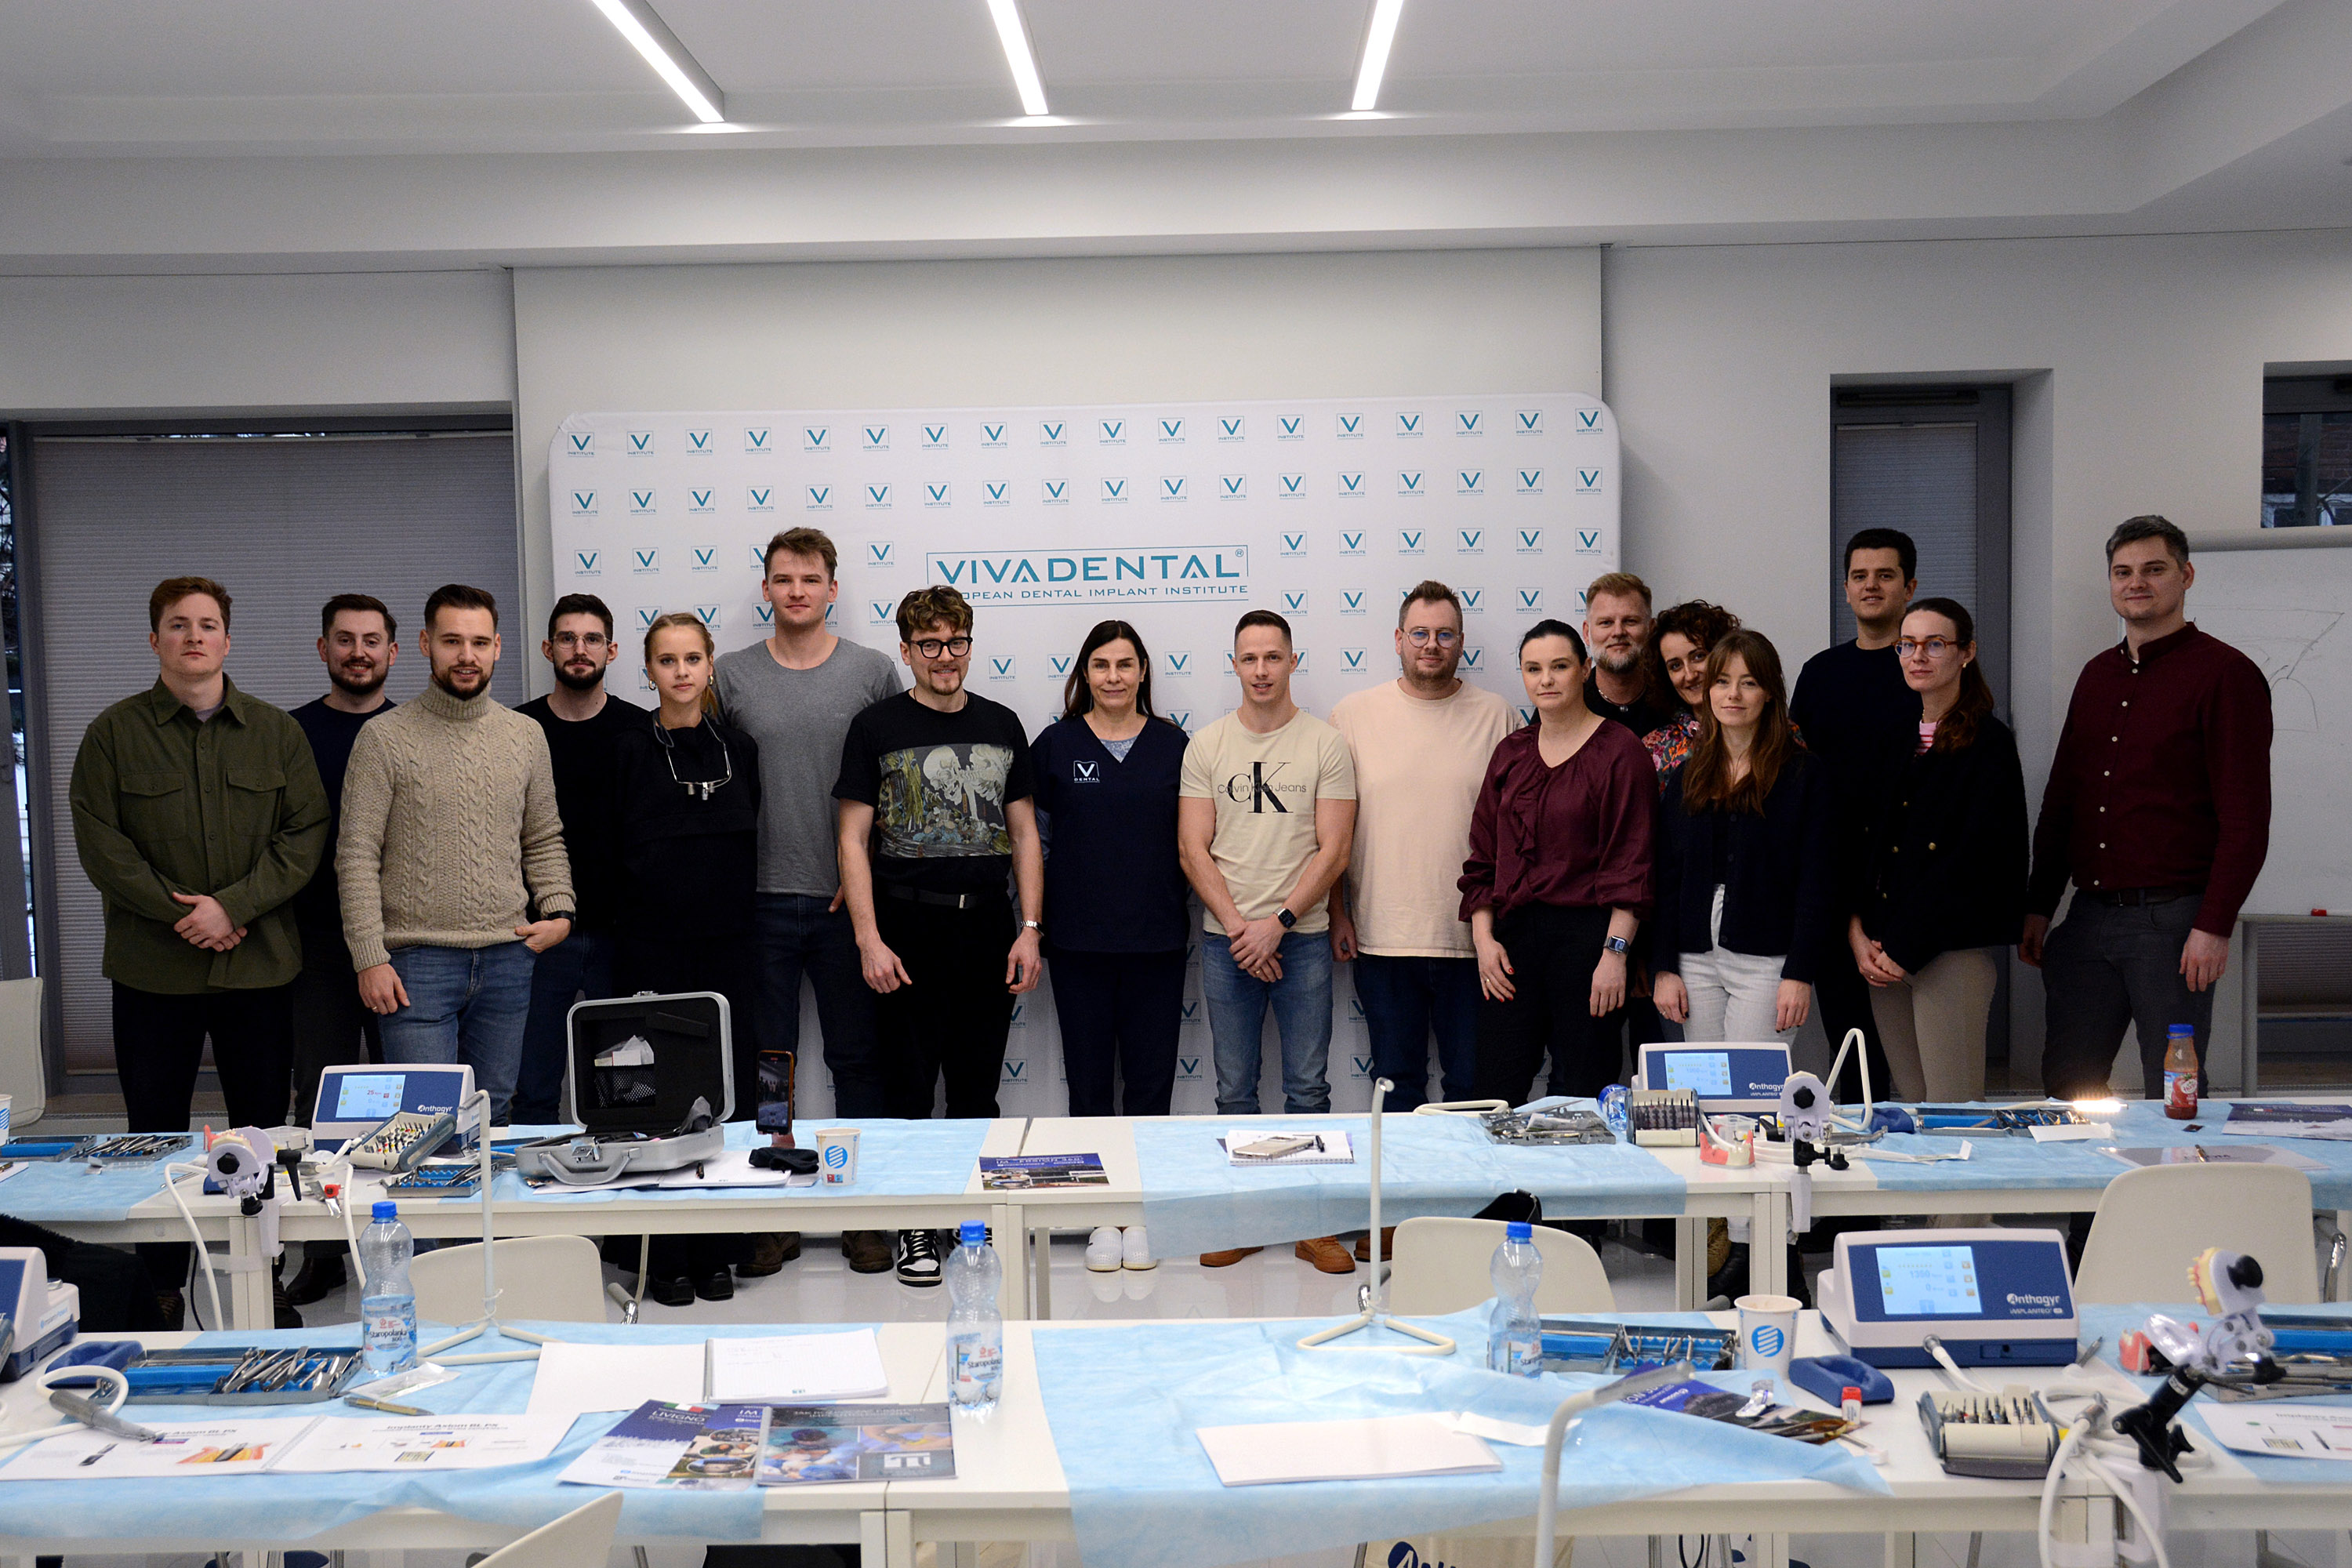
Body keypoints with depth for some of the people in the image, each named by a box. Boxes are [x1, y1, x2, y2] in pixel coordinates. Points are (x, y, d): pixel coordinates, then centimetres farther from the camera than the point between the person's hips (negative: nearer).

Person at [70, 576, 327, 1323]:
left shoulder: (276, 731, 6)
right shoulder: (114, 734, 3)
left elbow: (306, 834, -1)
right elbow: (101, 845, -4)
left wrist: (231, 906, -13)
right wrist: (180, 913, -13)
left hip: (259, 965, 1)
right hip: (152, 971, -1)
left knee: (263, 1129, 7)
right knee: (157, 1134, 6)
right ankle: (163, 1288, 15)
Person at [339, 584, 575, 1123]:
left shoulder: (526, 736, 10)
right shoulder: (384, 739, -2)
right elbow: (358, 856, -4)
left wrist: (559, 912, 1)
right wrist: (369, 957, -11)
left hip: (507, 958, 4)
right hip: (417, 961, -4)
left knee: (492, 1115, 11)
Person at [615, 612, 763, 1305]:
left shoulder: (739, 749, 8)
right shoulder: (628, 751, 1)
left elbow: (750, 849, 12)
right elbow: (608, 853, 3)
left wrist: (738, 917, 6)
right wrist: (627, 923, -1)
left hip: (725, 943, 2)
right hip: (649, 948, -2)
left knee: (725, 1089, 3)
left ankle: (716, 1251, 14)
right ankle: (665, 1256, 9)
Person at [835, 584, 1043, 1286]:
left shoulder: (1001, 726, 10)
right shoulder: (877, 727, 0)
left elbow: (1023, 834, 11)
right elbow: (854, 840, -3)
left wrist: (1029, 930, 3)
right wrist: (869, 939, -10)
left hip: (987, 929, 3)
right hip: (907, 930, -3)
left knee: (978, 1090, 9)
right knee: (909, 1089, 2)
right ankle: (914, 1226, 15)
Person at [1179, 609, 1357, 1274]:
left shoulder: (1326, 744, 0)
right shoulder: (1206, 746, 5)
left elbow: (1333, 851, -5)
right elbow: (1194, 850, 1)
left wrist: (1277, 923, -12)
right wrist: (1238, 926, -9)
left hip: (1302, 937, -2)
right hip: (1225, 940, 2)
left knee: (1308, 1088, 3)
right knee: (1234, 1091, 8)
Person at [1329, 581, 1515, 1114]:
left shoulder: (1496, 716, 3)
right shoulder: (1353, 715, 3)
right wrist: (1337, 914, 2)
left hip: (1472, 936, 0)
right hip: (1381, 936, 0)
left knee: (1473, 1087, 8)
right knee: (1396, 1086, 10)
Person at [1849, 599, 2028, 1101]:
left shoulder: (1988, 743, -4)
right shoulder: (1894, 740, 15)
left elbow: (1974, 858, -11)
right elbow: (1863, 844, 13)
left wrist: (1905, 947, -13)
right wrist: (1857, 933, 0)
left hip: (1954, 951, -6)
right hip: (1882, 953, 6)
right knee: (1908, 1106, 9)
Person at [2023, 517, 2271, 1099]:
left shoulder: (2225, 674, -4)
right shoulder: (2097, 676, 16)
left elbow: (2246, 817, -9)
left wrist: (2214, 926, -15)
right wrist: (2038, 908, 12)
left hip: (2173, 919, -6)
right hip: (2090, 916, 6)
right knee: (2067, 1082, 6)